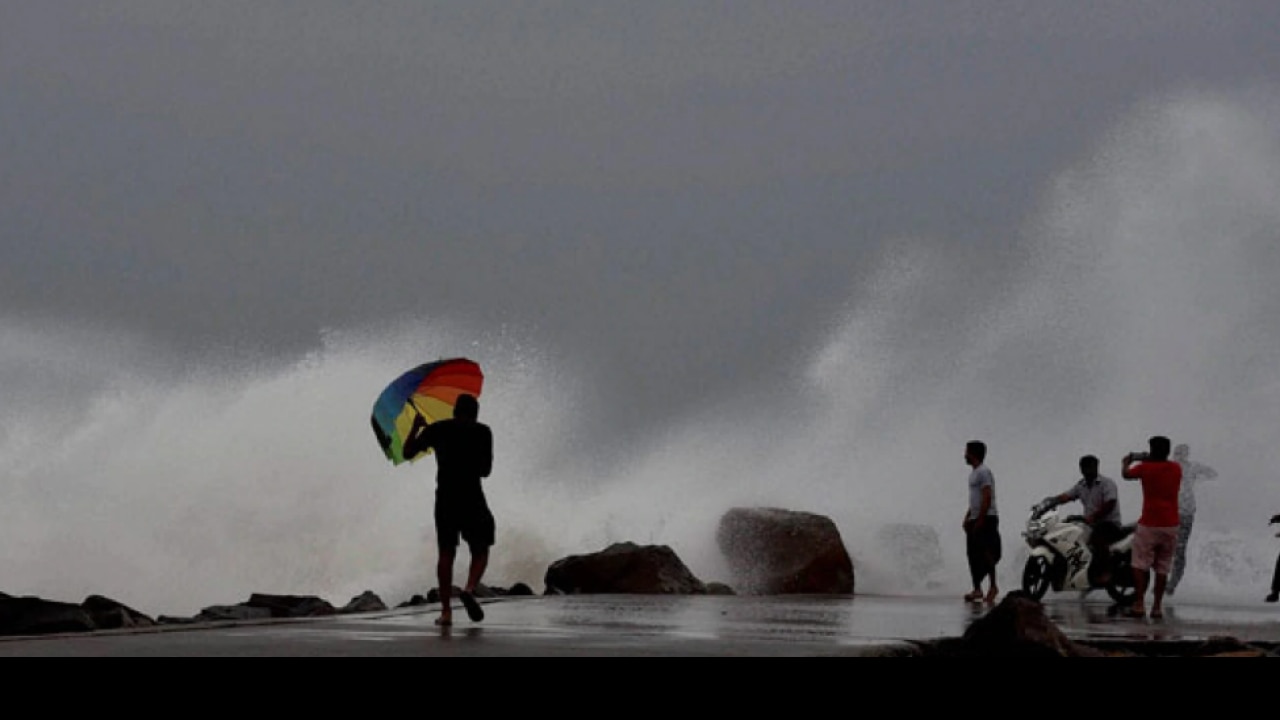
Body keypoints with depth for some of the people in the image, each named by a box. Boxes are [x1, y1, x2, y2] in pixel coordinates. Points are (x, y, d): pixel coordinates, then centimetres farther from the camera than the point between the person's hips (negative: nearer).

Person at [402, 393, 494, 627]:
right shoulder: (482, 431, 5)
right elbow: (486, 470, 8)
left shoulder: (436, 429, 8)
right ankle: (470, 589, -21)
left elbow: (408, 452, 13)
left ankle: (446, 611, 0)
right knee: (480, 550, 8)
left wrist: (415, 428, 27)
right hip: (472, 497, -2)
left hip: (444, 497, 2)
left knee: (446, 552, 7)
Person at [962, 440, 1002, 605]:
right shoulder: (974, 473, 19)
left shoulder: (983, 472, -12)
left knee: (986, 553, -11)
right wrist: (967, 517, 17)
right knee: (973, 554, 8)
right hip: (976, 519, 10)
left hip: (986, 518, -10)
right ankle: (977, 589, 11)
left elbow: (987, 498, -19)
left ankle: (993, 586, -7)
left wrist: (979, 520, -21)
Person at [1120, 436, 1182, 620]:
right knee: (1163, 568, 8)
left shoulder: (1146, 468, -9)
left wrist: (1127, 461, 28)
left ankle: (1139, 604, -3)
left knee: (1141, 566, 4)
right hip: (1171, 525, 4)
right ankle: (1157, 607, 6)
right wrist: (1148, 460, 35)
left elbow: (1126, 474, 8)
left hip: (1149, 524, -4)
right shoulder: (1176, 469, 3)